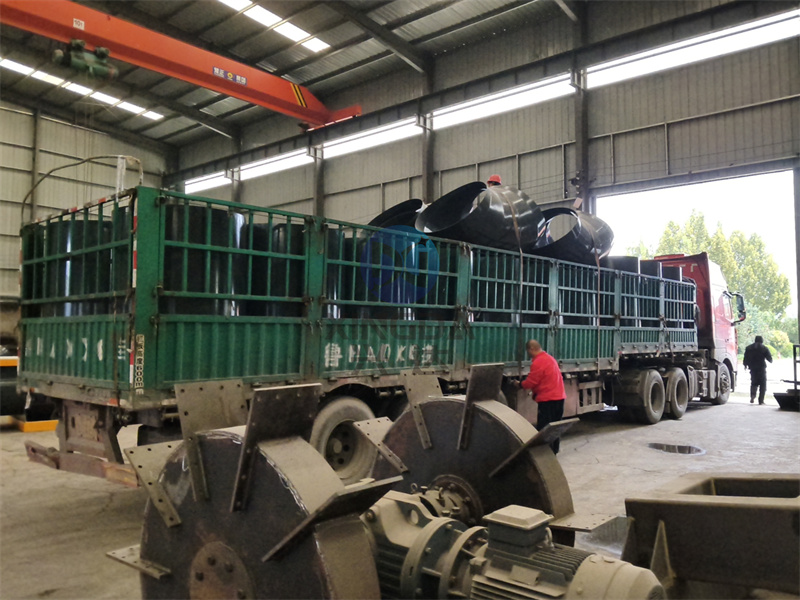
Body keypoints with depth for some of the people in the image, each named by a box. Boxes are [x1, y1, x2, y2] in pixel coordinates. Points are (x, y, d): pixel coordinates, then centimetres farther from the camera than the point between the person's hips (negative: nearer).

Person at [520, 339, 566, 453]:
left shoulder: (538, 363, -16)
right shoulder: (550, 358, 14)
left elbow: (530, 382, -13)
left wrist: (520, 384, 5)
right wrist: (534, 390, 17)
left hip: (547, 399, -10)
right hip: (559, 397, 10)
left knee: (543, 428, -4)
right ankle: (554, 450, 25)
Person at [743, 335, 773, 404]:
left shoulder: (748, 348, 7)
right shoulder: (764, 348, -1)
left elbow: (746, 358, 8)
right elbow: (770, 359, 1)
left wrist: (745, 365, 23)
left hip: (752, 368, 3)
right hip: (761, 368, -3)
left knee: (754, 383, 14)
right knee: (762, 384, 5)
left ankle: (752, 395, -12)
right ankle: (761, 400, 0)